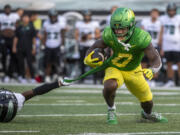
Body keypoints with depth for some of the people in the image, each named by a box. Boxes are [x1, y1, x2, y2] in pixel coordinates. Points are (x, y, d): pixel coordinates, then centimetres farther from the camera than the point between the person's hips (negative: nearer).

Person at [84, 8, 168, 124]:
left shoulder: (141, 38, -33)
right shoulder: (109, 35, -27)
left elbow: (156, 60, -32)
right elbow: (95, 48, -10)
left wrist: (152, 70, -54)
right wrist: (89, 58, -32)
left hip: (133, 71, 1)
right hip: (114, 68, -1)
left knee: (147, 100, 12)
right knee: (109, 86, -34)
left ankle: (147, 114, 50)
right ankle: (111, 110, -2)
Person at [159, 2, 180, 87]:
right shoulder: (163, 19, 9)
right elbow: (161, 34, 12)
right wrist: (161, 48, 10)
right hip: (167, 46, 3)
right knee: (169, 64, 6)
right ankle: (170, 81, 13)